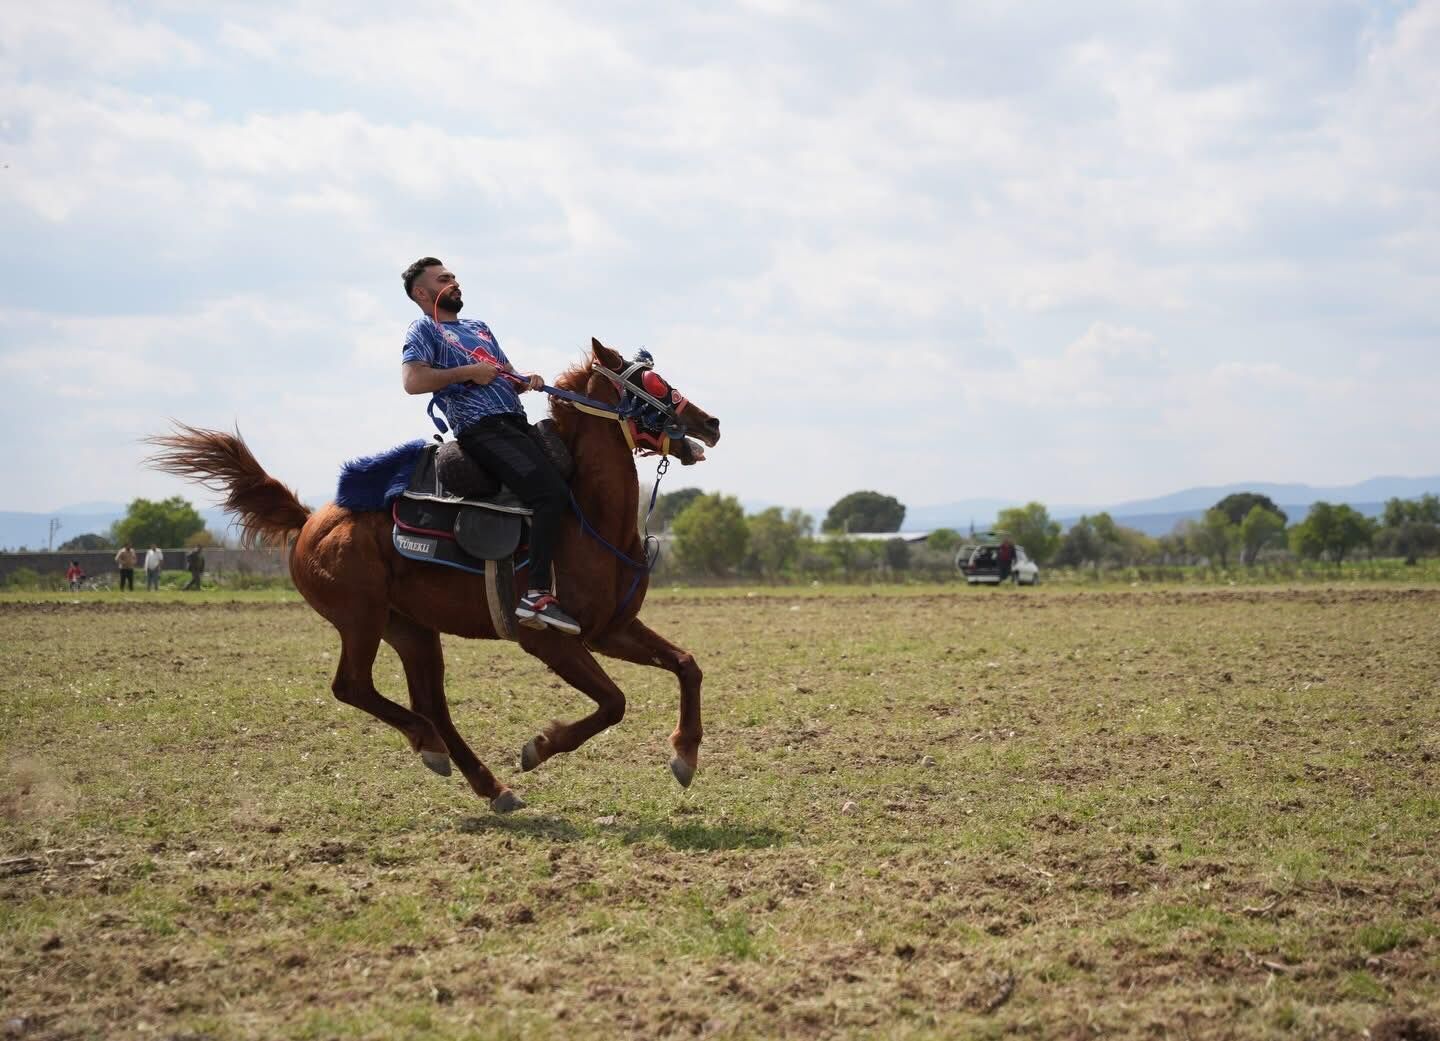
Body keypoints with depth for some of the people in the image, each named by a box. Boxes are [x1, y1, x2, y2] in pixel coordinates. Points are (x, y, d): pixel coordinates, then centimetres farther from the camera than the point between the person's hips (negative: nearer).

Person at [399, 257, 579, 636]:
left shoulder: (479, 328, 29)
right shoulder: (424, 330, 5)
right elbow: (412, 381, -13)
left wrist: (526, 381, 7)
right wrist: (469, 371, -11)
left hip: (517, 424, 9)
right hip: (483, 430, -9)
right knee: (552, 493, -27)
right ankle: (538, 596, -31)